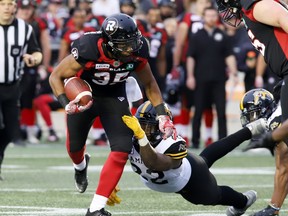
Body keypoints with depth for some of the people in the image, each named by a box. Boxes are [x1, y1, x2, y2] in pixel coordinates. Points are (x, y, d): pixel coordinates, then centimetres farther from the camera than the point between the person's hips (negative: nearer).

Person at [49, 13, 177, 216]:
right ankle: (81, 166, 58)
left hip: (114, 98, 2)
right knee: (75, 145, 17)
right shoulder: (89, 50, -37)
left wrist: (163, 115, -12)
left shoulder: (137, 51, -25)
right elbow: (56, 76, -23)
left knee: (122, 149, -15)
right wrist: (66, 104, -39)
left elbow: (149, 83, -5)